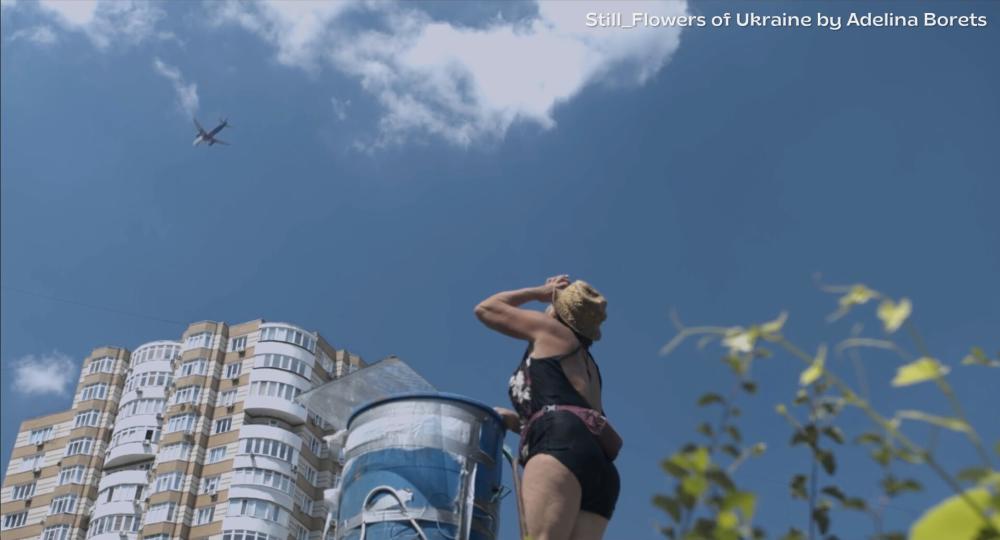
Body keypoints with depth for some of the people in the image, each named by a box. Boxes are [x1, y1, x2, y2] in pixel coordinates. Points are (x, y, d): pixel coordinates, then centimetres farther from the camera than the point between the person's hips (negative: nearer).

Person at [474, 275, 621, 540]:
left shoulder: (551, 329, 18)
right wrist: (517, 421, 28)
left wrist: (539, 292, 40)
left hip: (563, 449, -7)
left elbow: (485, 309, 30)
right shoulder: (587, 365, 36)